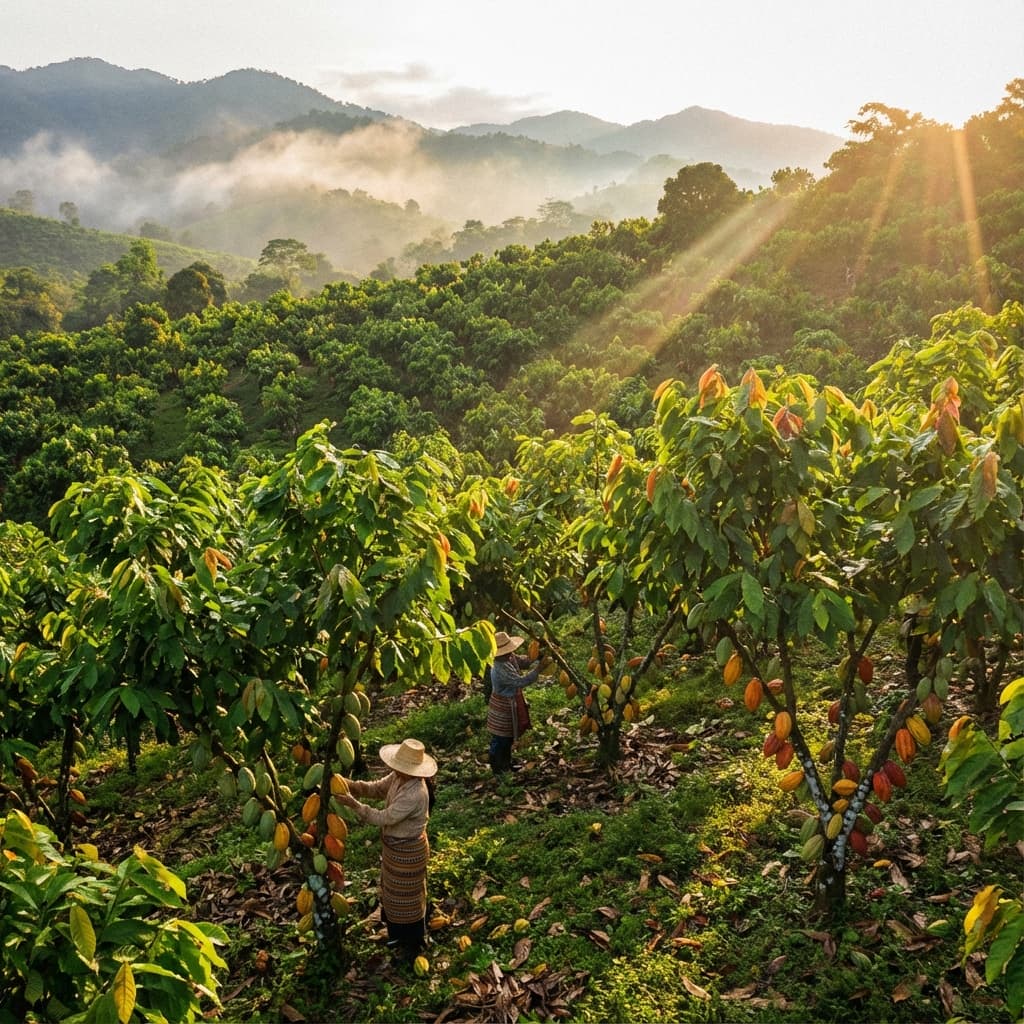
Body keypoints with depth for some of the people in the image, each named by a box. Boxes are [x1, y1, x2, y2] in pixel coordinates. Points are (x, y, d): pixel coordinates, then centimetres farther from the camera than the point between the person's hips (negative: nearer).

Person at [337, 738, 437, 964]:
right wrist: (351, 785, -16)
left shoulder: (415, 794, -38)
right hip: (393, 846, 9)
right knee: (393, 891, 27)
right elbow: (376, 789, 2)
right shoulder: (397, 778, -11)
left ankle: (412, 943, 34)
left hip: (408, 851, -9)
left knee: (407, 897, 12)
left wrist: (354, 804, -33)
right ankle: (398, 932, 50)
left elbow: (384, 818, -33)